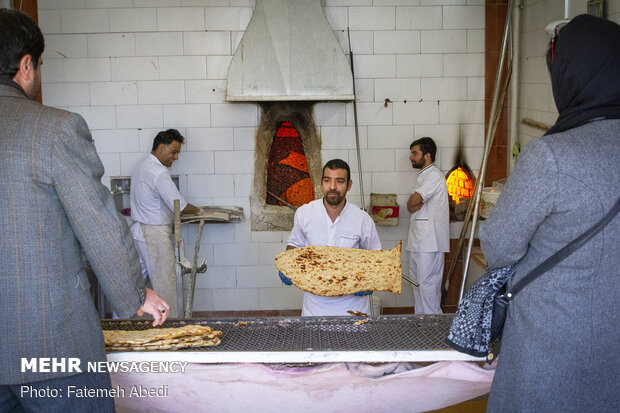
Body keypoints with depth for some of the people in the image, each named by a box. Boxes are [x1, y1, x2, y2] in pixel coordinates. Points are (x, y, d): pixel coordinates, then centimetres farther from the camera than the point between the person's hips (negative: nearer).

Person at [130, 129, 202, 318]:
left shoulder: (142, 166, 14)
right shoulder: (158, 171, -18)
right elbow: (180, 206, -22)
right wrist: (196, 210, -1)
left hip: (139, 230, 10)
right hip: (155, 233, -10)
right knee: (165, 281, -1)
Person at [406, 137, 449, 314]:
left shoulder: (434, 175, -11)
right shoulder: (424, 175, 21)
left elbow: (413, 201, -21)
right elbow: (413, 205, 17)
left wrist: (412, 203, 1)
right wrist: (414, 206, -5)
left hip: (429, 240, -10)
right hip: (418, 239, 10)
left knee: (427, 283, -8)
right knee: (417, 281, 13)